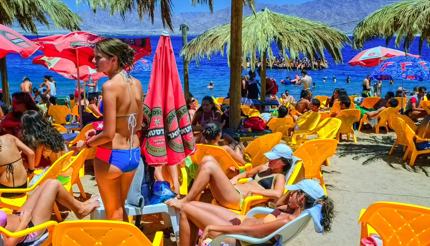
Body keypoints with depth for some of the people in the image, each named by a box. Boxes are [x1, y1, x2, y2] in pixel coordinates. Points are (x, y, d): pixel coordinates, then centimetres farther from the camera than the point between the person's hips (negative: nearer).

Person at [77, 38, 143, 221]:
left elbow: (109, 133, -21)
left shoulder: (110, 85, -19)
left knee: (112, 211, 14)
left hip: (112, 156, -7)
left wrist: (86, 143, -2)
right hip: (134, 154, 7)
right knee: (121, 207, 26)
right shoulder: (137, 84, 2)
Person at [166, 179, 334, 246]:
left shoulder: (287, 221, -29)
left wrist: (213, 227, -25)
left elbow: (248, 230, -30)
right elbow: (278, 205, 21)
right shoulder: (296, 212, -2)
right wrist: (292, 191, 4)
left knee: (186, 210, -7)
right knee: (193, 205, 11)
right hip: (243, 219, 9)